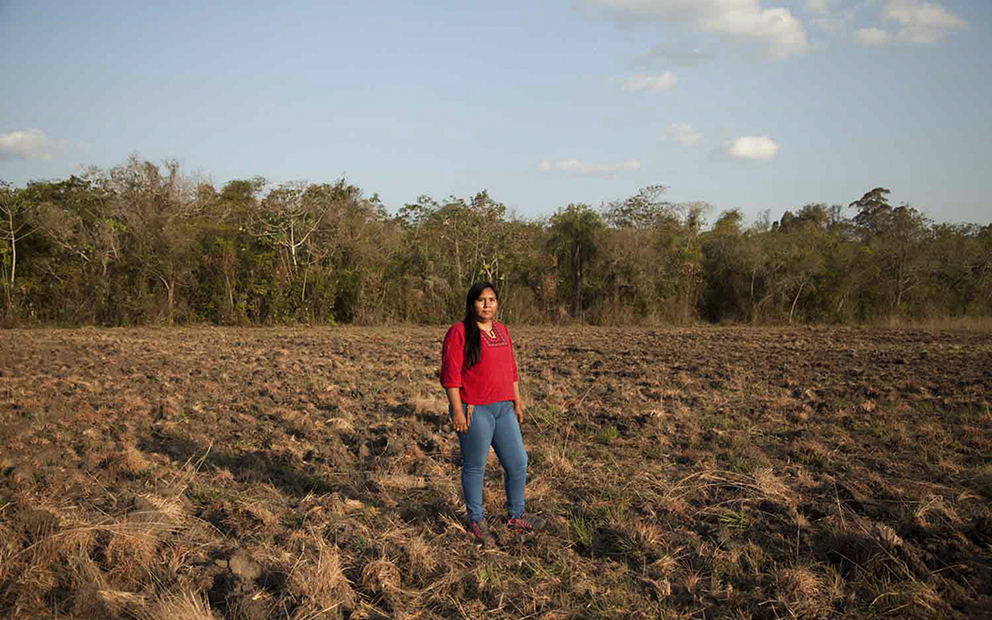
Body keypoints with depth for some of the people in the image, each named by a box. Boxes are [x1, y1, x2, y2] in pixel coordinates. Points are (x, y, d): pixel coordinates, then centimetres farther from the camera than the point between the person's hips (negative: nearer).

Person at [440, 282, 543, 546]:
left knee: (518, 463, 9)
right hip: (474, 411, -7)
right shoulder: (459, 333, -9)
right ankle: (476, 521, 19)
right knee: (475, 467, 4)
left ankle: (515, 517, 26)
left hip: (503, 408, 7)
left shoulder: (502, 331, 13)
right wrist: (457, 411, -17)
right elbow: (450, 375, -13)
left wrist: (517, 402, 17)